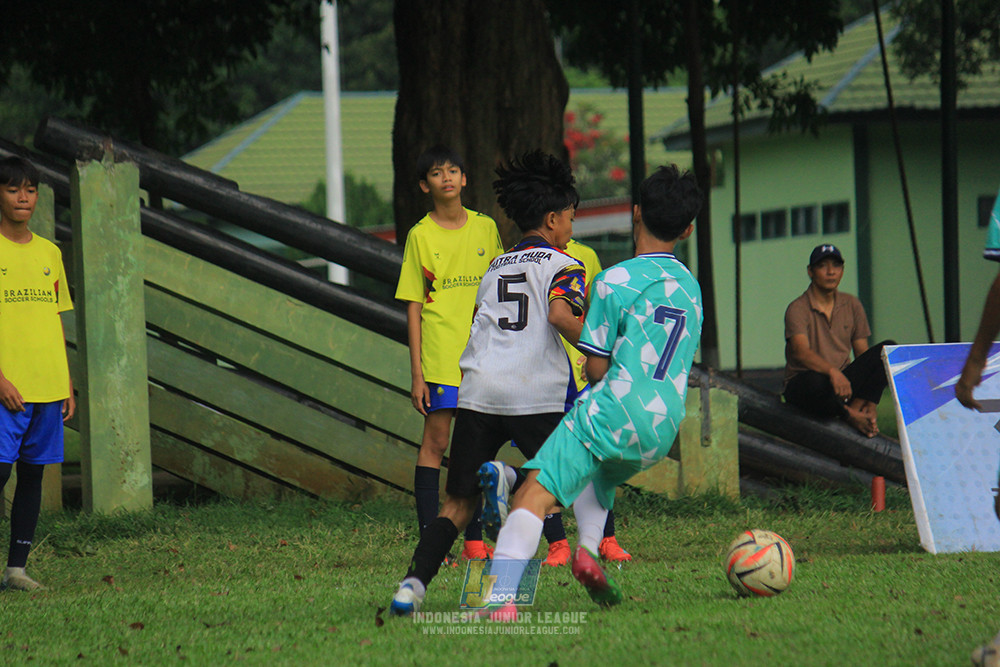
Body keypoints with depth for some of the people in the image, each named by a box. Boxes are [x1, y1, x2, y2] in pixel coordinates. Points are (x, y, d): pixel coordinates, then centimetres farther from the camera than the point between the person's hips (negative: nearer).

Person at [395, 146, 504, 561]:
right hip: (439, 355, -3)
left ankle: (474, 539, 10)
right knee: (436, 441, -6)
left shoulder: (485, 228, 9)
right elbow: (413, 308, 0)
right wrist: (417, 372, -5)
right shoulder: (420, 236, 0)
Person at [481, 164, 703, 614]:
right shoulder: (691, 289, 13)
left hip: (612, 413, -7)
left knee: (535, 493, -12)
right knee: (602, 472, 35)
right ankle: (589, 548, 9)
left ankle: (502, 599, -30)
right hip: (663, 430, 7)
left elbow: (596, 368, -3)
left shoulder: (616, 281, -6)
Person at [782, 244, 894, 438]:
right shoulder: (798, 309, -8)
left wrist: (870, 401, -8)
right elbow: (801, 352, -25)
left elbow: (862, 354, 8)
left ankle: (858, 407, -28)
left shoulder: (851, 305, 10)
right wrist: (832, 371, -45)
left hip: (843, 379, 5)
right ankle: (852, 416, -21)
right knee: (815, 382, -43)